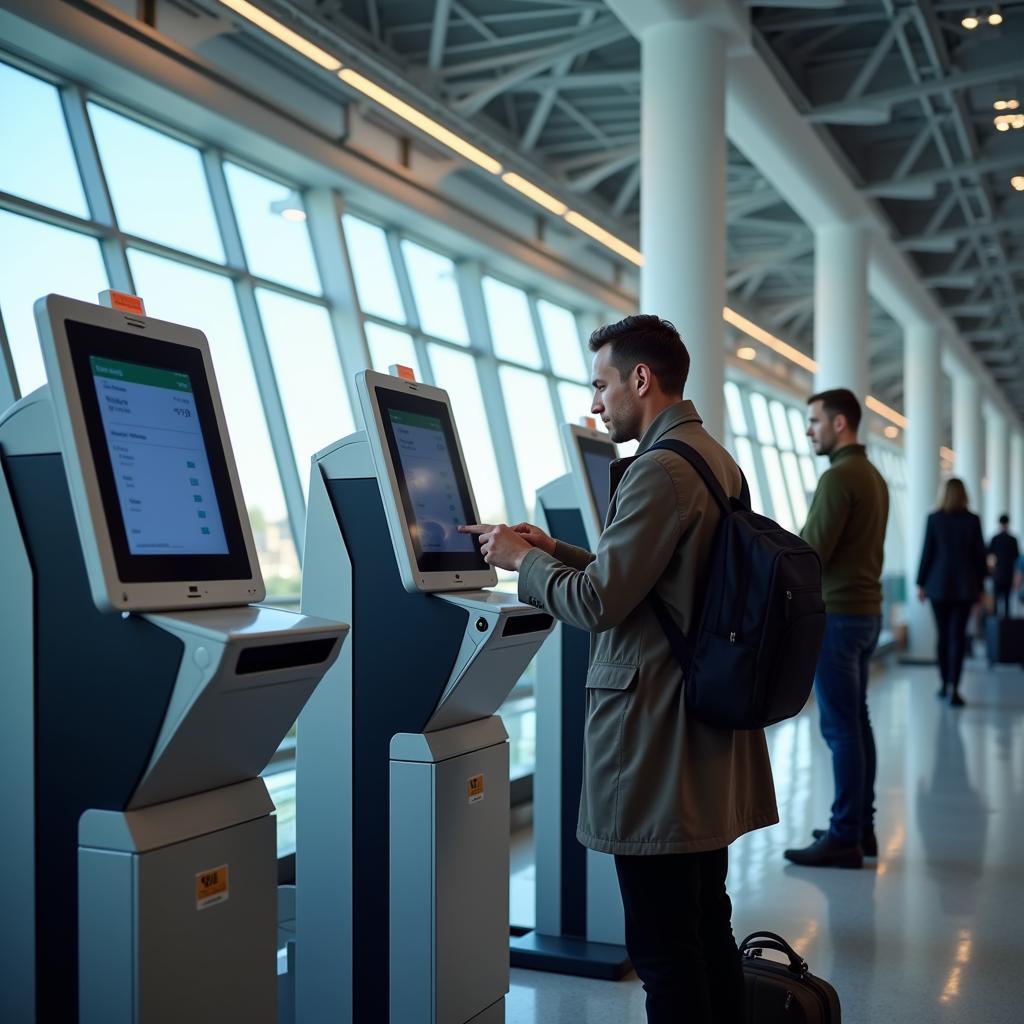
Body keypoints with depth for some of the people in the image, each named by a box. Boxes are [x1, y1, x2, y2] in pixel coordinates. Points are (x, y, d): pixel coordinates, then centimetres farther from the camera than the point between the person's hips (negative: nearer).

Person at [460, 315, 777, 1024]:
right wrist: (557, 551, 16)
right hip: (708, 745, 10)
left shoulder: (661, 470, -17)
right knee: (707, 927, 19)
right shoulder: (719, 460, 14)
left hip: (656, 747, -10)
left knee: (663, 948, -2)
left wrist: (521, 559, -2)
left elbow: (597, 603, -19)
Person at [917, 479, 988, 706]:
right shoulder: (972, 520, -2)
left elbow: (926, 552, -2)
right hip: (965, 586, 0)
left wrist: (921, 584, 5)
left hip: (939, 585, 0)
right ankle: (953, 686, -13)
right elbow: (980, 554, 2)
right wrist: (981, 586, 10)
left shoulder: (934, 519, -4)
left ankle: (945, 684, 20)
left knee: (943, 635, 12)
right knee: (958, 636, -3)